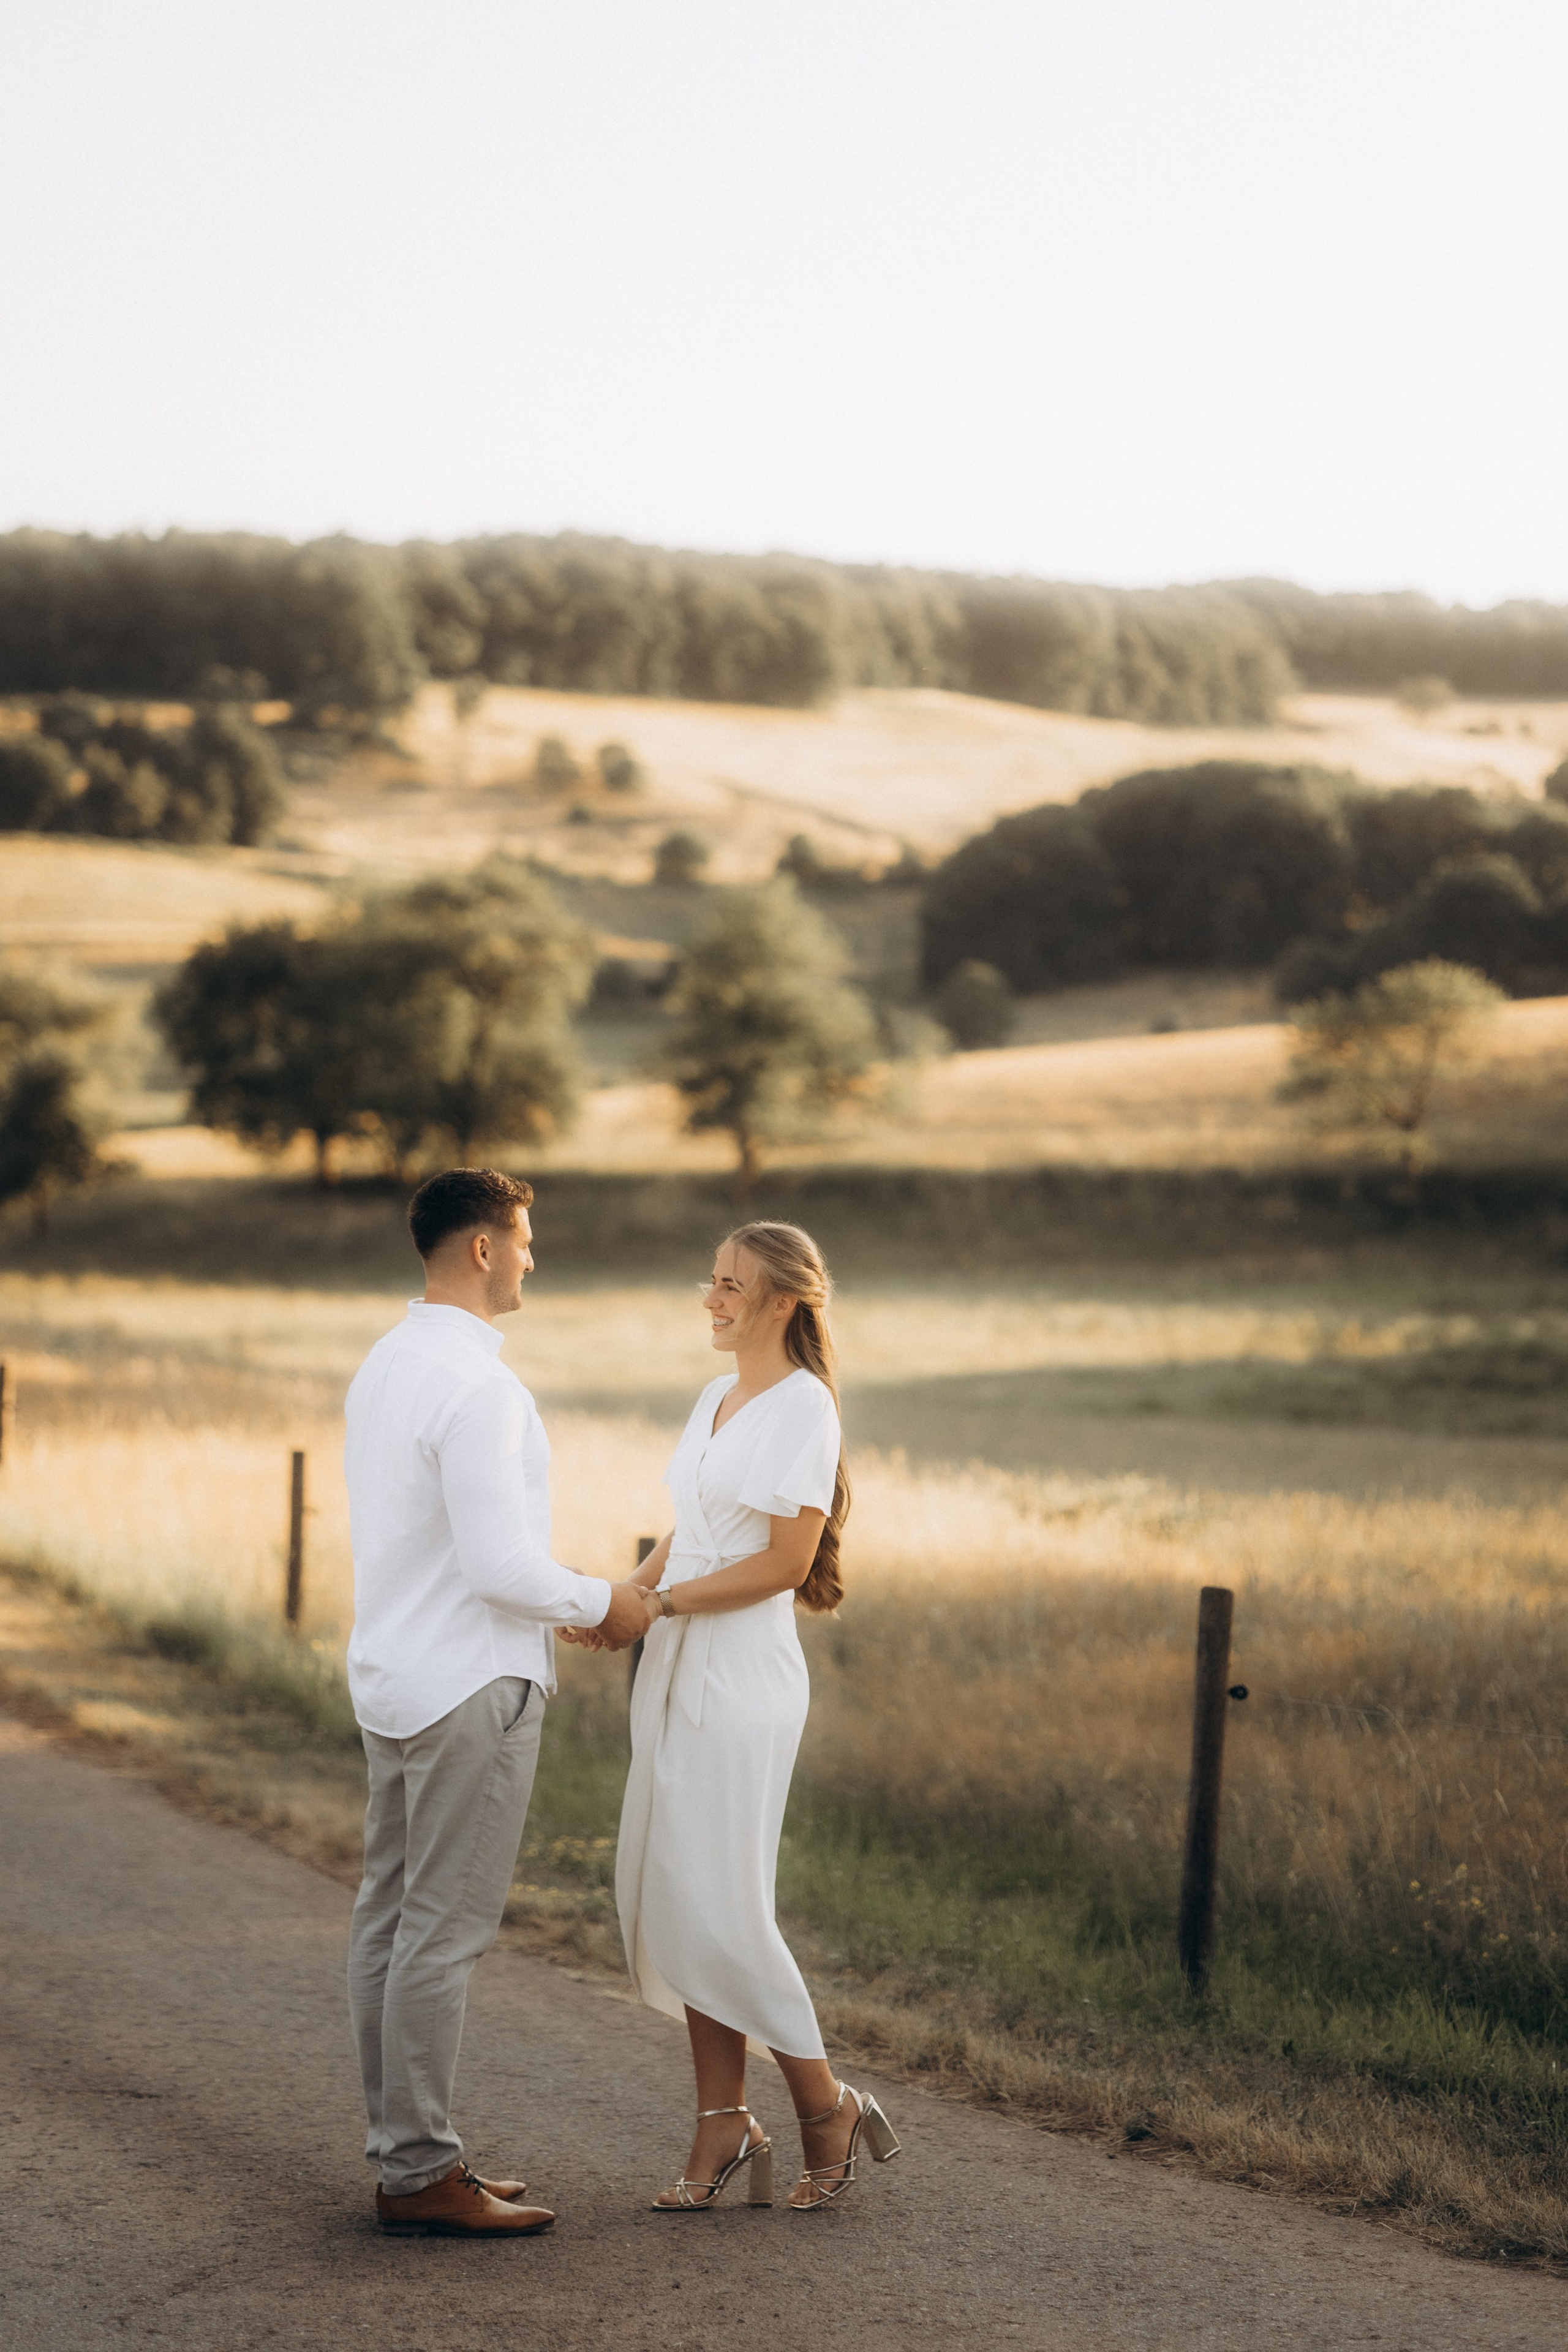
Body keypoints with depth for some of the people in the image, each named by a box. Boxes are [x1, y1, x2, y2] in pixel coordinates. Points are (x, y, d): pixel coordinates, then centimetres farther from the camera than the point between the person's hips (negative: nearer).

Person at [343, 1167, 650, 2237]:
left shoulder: (386, 1365, 11)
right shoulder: (477, 1387, -20)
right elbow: (501, 1566, -23)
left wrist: (570, 1590, 18)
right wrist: (601, 1601, -6)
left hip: (395, 1677, 10)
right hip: (470, 1688, -10)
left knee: (391, 1920, 11)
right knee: (444, 1930, -5)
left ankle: (404, 2147, 19)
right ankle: (420, 2170, 0)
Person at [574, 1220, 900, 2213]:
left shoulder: (801, 1404, -10)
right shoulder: (717, 1397, 16)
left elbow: (787, 1560, -15)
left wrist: (660, 1603, -15)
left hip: (743, 1674, -9)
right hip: (677, 1671, 9)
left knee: (717, 1906, -7)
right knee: (668, 1898, 6)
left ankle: (829, 2110, 8)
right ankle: (725, 2125, 12)